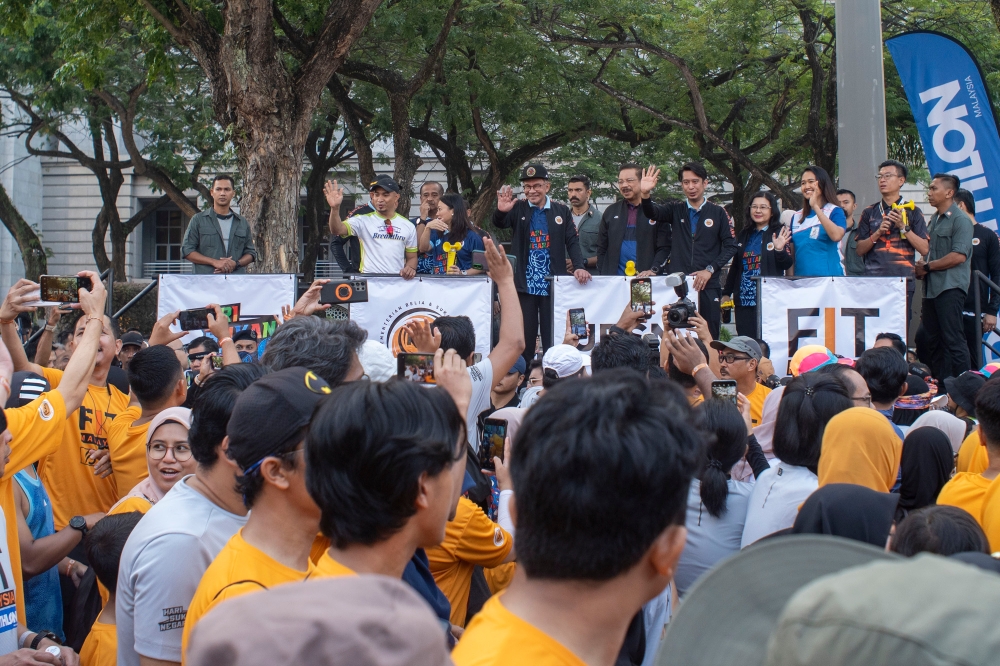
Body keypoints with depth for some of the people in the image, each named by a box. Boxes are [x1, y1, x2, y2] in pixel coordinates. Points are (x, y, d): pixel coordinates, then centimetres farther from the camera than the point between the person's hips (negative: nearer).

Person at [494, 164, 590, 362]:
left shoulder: (562, 211, 7)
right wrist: (501, 211, -37)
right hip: (524, 284, 0)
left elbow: (572, 242, 3)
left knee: (552, 336, 3)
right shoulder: (518, 209, 4)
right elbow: (499, 224, -13)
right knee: (523, 335, 2)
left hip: (553, 284, 1)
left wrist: (579, 267, -14)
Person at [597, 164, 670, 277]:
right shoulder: (611, 212, 12)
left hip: (646, 279, -2)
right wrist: (603, 277, 3)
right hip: (615, 279, 2)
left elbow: (664, 247, -1)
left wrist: (653, 270, -15)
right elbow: (601, 249, 13)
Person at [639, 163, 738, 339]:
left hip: (707, 285, -1)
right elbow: (651, 213, -9)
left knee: (709, 337, -2)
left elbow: (730, 246, 2)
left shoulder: (718, 213, 6)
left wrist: (710, 270, -9)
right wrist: (646, 194, -30)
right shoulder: (675, 211, 9)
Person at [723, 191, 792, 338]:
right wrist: (726, 293, 20)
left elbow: (787, 265, -5)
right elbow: (735, 266, 22)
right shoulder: (744, 235, 17)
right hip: (744, 300, 5)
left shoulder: (780, 234, 2)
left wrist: (779, 249, -23)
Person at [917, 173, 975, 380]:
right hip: (931, 287, 9)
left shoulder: (960, 220, -9)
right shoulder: (934, 219, 18)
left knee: (953, 339, -10)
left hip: (950, 287, -9)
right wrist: (921, 268, 5)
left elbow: (959, 256, -18)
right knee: (933, 339, 10)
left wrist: (927, 267, -11)